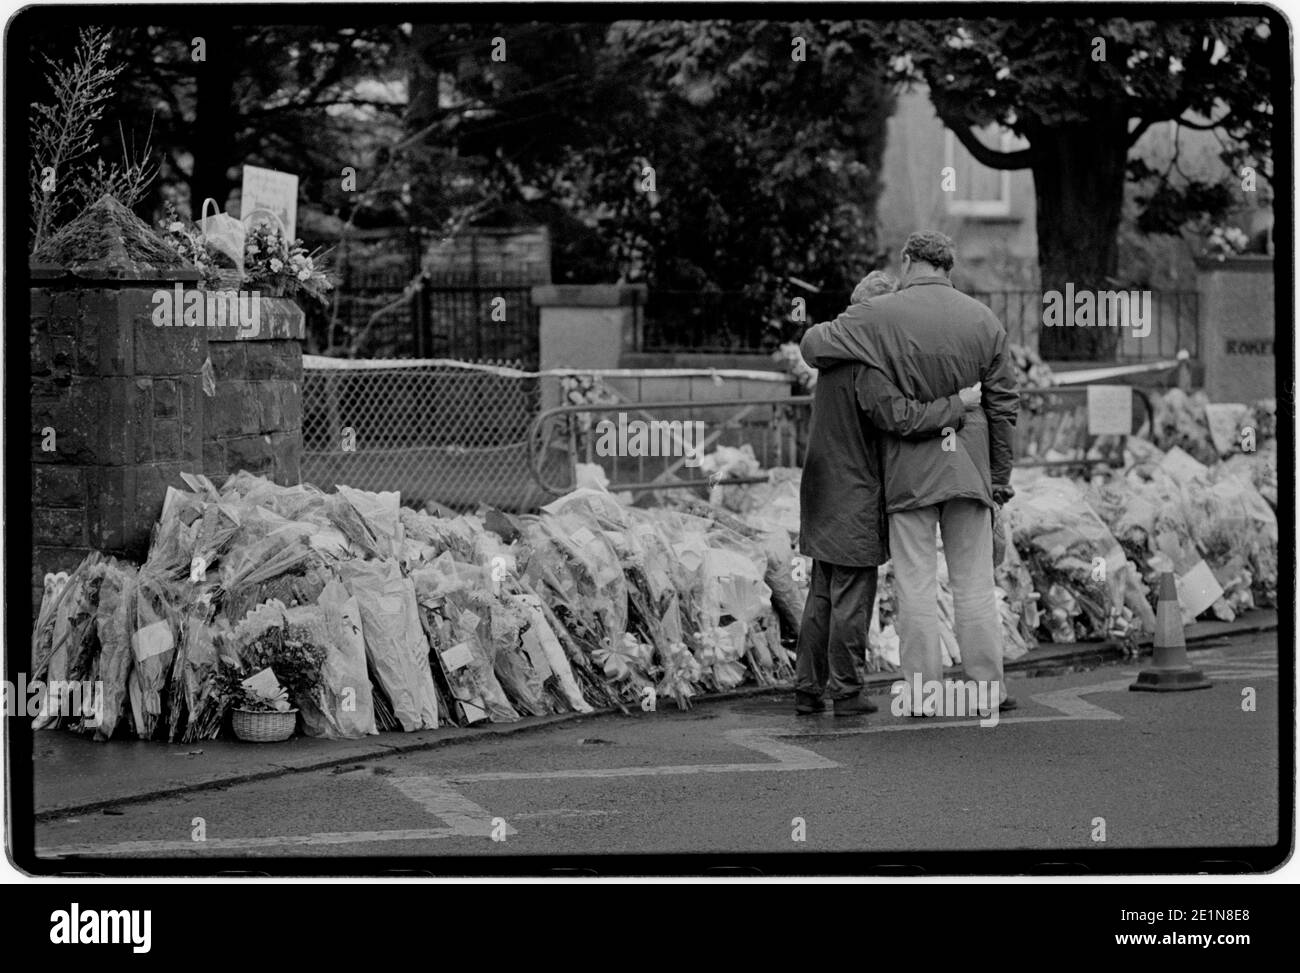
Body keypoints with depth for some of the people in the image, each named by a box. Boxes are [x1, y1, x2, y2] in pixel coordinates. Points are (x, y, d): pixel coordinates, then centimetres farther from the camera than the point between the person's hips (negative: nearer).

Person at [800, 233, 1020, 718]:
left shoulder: (878, 316, -8)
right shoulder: (983, 320, 1)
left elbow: (813, 345, -4)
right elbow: (1003, 404, 5)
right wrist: (1000, 474, 13)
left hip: (908, 468, -2)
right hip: (969, 464, 2)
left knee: (916, 585, 4)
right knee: (974, 583, 9)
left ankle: (921, 693, 4)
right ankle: (988, 688, 11)